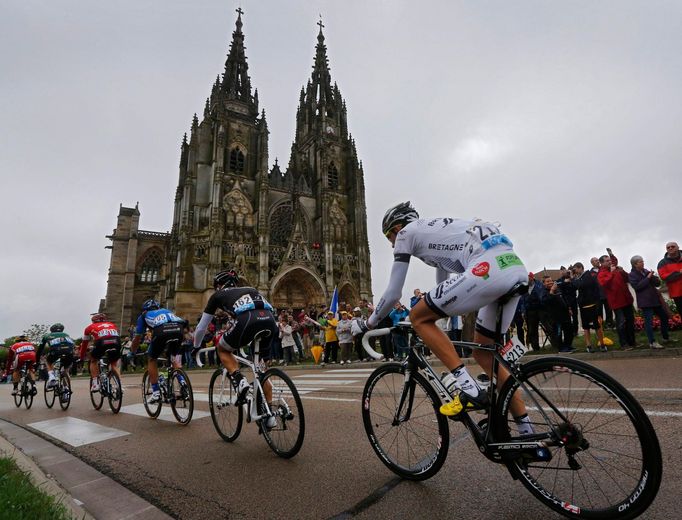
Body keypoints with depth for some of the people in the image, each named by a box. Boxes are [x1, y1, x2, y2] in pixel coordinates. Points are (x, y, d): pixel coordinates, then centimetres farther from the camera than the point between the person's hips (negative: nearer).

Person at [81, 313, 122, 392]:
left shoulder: (90, 327, 31)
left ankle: (95, 384, 19)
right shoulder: (112, 325, 35)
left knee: (93, 360, 28)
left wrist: (82, 357, 53)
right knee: (114, 365, 24)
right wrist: (117, 352, 54)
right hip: (116, 342, 2)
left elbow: (84, 344, 38)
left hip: (101, 342, -2)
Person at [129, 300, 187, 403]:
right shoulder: (166, 311, 41)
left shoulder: (144, 315, 33)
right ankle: (183, 384, 7)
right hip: (179, 328, 3)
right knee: (175, 360, 25)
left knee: (151, 359, 22)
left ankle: (156, 393, 17)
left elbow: (137, 338, 36)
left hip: (161, 331, -3)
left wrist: (133, 353, 54)